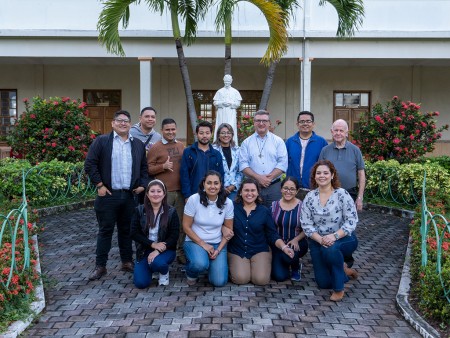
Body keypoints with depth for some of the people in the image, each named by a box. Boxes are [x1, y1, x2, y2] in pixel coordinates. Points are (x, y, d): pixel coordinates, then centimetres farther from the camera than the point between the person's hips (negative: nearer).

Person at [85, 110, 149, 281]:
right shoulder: (101, 141, -1)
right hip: (108, 195, -3)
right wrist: (99, 185, -9)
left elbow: (144, 167, 16)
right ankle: (100, 266, 13)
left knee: (126, 230, 13)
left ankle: (127, 262, 25)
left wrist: (142, 184, 3)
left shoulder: (138, 144, 12)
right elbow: (90, 164, -5)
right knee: (105, 231, 4)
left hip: (130, 195, 4)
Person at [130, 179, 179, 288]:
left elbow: (174, 237, -8)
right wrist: (153, 244, -17)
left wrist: (158, 251, -21)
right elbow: (134, 233, -5)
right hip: (144, 250, 2)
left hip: (165, 250, -2)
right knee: (141, 283, -13)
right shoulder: (139, 210, -1)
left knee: (157, 263, -35)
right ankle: (150, 269, 22)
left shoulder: (171, 212, -5)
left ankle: (164, 273, 3)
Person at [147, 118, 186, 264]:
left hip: (181, 191, 4)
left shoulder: (181, 146, 12)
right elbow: (148, 169, -5)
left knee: (181, 223, 9)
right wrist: (163, 166, -19)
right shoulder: (155, 147, -2)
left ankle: (181, 252, 20)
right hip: (164, 192, -4)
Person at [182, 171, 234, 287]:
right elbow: (186, 226, -8)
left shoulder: (227, 203, -7)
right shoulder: (194, 200, -13)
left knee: (219, 281, -12)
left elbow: (228, 229, 2)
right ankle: (191, 273, 3)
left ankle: (211, 263, 22)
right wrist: (203, 244, -14)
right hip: (195, 241, -2)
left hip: (218, 244, 2)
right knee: (200, 264, -35)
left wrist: (218, 250, -10)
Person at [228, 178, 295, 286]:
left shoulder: (264, 211, 3)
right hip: (236, 251, -1)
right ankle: (235, 266, 11)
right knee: (240, 279, -23)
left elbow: (272, 234, 4)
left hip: (259, 250, 1)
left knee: (261, 280, -20)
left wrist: (284, 247, -12)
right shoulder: (233, 208, -2)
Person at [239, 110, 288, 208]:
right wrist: (258, 177, -13)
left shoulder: (278, 141, 8)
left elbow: (283, 163, -1)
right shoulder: (246, 143, 9)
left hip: (274, 186, 0)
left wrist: (270, 177, -13)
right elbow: (243, 164, 0)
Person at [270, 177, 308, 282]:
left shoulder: (302, 206, -6)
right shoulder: (274, 205, 1)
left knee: (289, 256, -35)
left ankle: (296, 267, 4)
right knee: (279, 276, -15)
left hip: (297, 244, -1)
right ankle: (284, 264, 24)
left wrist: (296, 240, -18)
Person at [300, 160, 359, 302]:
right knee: (323, 283, -1)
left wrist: (334, 236, -29)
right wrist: (320, 239, -24)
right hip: (318, 241, 3)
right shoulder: (309, 197, -6)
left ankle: (339, 289, -15)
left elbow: (351, 221, -16)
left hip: (343, 239, -3)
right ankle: (343, 270, 31)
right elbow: (306, 224, -8)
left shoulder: (342, 194, -13)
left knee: (331, 248, -39)